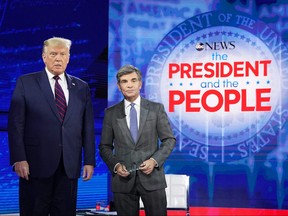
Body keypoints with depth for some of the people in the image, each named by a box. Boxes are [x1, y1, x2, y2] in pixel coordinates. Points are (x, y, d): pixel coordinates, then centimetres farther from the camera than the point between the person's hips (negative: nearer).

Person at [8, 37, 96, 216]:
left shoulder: (81, 87, 12)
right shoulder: (26, 83, 3)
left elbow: (88, 127, 10)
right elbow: (16, 124, -2)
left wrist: (89, 161, 4)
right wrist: (18, 159, -11)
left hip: (70, 167, 3)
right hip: (36, 165, -2)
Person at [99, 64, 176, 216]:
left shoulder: (156, 109, 4)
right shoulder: (111, 113, 7)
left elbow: (169, 140, 4)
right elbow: (105, 146, 9)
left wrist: (155, 160, -10)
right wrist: (115, 165, -8)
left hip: (152, 177, -1)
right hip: (123, 180, 1)